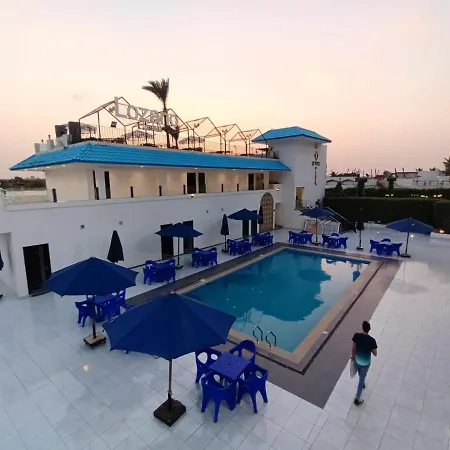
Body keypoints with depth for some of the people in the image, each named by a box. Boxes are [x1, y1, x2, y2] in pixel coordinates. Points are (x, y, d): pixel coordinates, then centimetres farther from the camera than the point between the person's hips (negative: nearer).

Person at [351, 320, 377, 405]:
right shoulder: (372, 340, -28)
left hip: (357, 360, 3)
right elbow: (375, 354, -15)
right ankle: (357, 399, 22)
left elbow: (353, 348, -7)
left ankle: (363, 384, 61)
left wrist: (353, 356, 10)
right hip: (365, 363, -3)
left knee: (361, 376, 32)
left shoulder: (356, 336, -20)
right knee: (362, 378, 14)